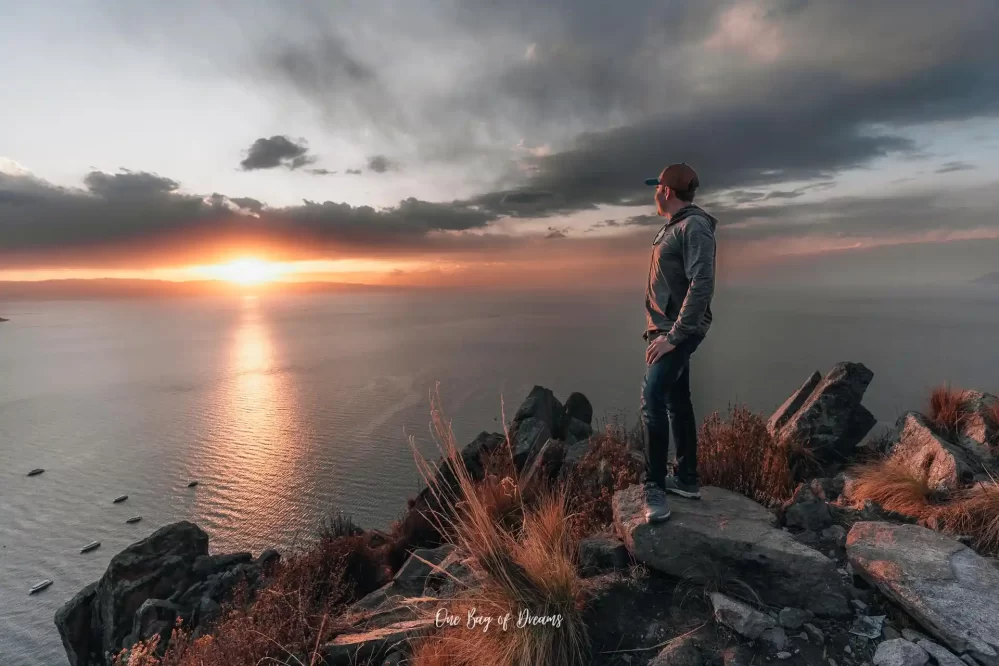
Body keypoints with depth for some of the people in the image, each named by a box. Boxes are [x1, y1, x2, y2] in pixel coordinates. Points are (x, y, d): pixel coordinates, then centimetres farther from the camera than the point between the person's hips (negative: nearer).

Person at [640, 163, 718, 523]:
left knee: (653, 402, -18)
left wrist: (673, 336, -25)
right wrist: (660, 330, 16)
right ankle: (687, 479, 22)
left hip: (679, 331, -10)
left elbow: (702, 286, -24)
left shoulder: (694, 226, -14)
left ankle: (655, 489, -9)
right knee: (677, 402, 12)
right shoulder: (673, 227, 16)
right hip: (666, 329, 10)